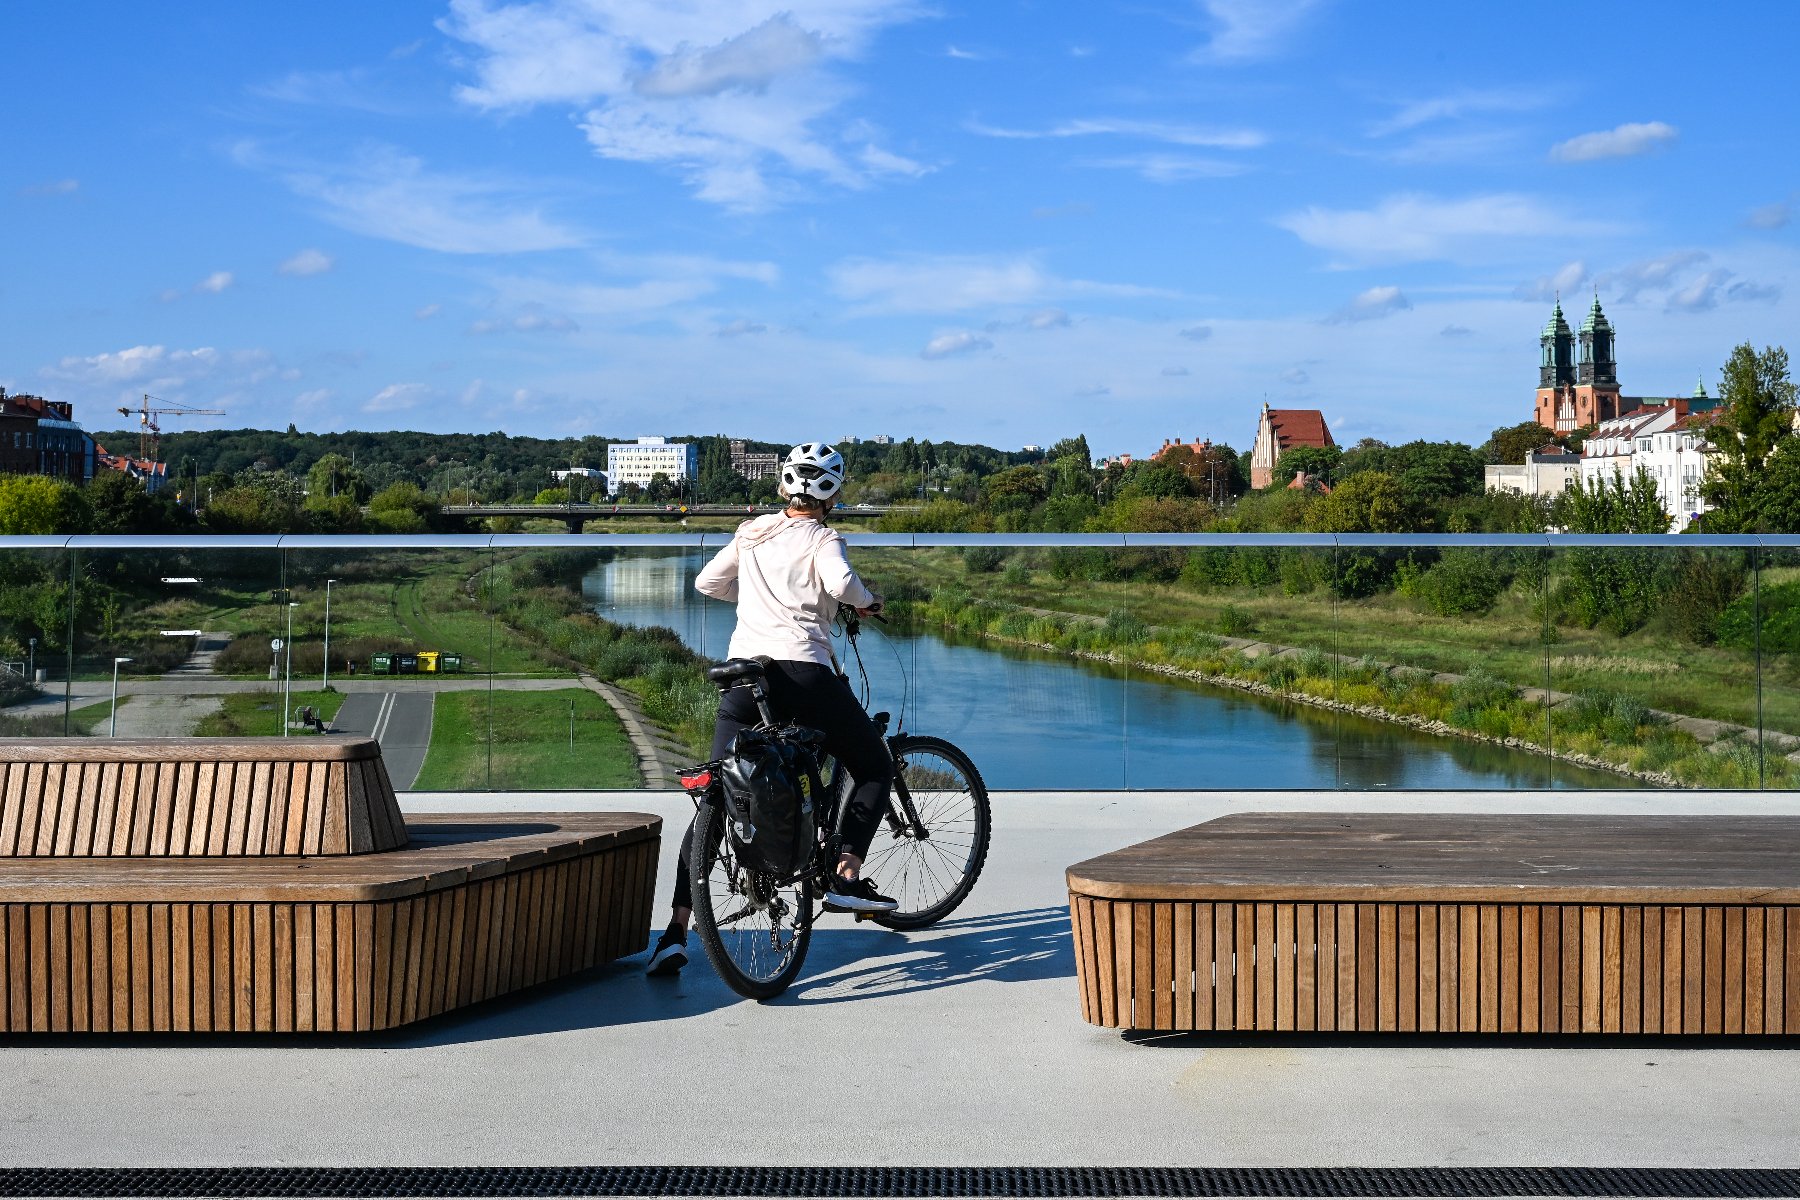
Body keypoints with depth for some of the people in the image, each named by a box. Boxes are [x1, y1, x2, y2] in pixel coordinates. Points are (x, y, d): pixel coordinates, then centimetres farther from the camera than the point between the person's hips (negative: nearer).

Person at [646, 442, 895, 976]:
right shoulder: (821, 540, 3)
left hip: (743, 673, 5)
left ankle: (676, 931, -3)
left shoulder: (753, 533, 18)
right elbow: (840, 583, -18)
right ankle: (846, 878, 2)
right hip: (804, 672, -4)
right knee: (874, 768, 16)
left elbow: (706, 582, 27)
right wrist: (867, 600, 3)